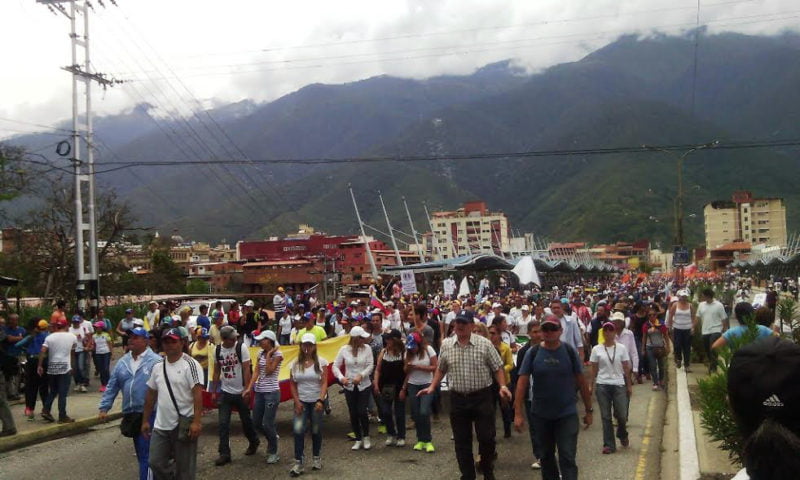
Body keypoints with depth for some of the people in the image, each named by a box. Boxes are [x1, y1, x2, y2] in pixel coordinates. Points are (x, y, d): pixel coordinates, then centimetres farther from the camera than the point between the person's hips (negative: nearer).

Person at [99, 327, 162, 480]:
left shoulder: (155, 361, -9)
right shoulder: (123, 362, 10)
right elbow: (112, 387, 14)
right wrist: (104, 407, 8)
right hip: (131, 414, 7)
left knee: (146, 454, -8)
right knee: (140, 452, 17)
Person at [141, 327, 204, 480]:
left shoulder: (190, 365, -12)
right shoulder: (158, 367, 9)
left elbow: (198, 394, -18)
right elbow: (150, 396, 17)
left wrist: (196, 422, -24)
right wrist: (145, 420, 15)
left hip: (183, 425, -6)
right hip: (160, 426, 6)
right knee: (156, 463, 9)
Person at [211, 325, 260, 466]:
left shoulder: (241, 347, -13)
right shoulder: (218, 350, -2)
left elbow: (246, 370, -13)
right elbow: (216, 371, 8)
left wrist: (247, 389, -17)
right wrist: (214, 391, 7)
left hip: (240, 392, -3)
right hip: (225, 392, 3)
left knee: (246, 420, 12)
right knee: (223, 424, -1)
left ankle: (254, 442, 36)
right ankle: (224, 454, 6)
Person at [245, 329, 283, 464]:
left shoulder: (277, 354, -8)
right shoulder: (261, 354, 9)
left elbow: (269, 371, -16)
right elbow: (257, 372, 5)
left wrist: (269, 354, -12)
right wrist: (249, 387, -5)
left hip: (272, 392, -7)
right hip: (259, 391, 7)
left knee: (267, 424, -6)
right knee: (256, 423, 10)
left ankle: (273, 453, 10)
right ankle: (273, 437, 35)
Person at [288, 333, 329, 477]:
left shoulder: (321, 362, -4)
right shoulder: (295, 364, 3)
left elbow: (324, 383, -9)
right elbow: (292, 385, 4)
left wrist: (321, 400, -20)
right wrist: (297, 402, -6)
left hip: (317, 402, -1)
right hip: (301, 402, 1)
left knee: (316, 431, 8)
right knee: (298, 430, -11)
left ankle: (316, 458, 28)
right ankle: (298, 463, -5)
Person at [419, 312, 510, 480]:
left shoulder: (484, 344, -6)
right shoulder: (446, 345, 2)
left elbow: (497, 368, -2)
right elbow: (441, 369, 14)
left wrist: (503, 386, -16)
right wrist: (432, 387, 5)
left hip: (482, 397, -2)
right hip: (457, 398, 2)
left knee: (486, 437, 1)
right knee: (461, 440, 8)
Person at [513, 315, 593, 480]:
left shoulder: (569, 351, -6)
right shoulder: (533, 353, -5)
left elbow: (581, 381, 0)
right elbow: (522, 382, -5)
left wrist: (589, 410, 2)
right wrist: (518, 412, -10)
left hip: (567, 414, -2)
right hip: (540, 415, 2)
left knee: (567, 457, -5)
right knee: (546, 455, 17)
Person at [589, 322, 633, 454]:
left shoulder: (621, 348, 2)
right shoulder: (596, 349, 1)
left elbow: (626, 368, 6)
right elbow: (594, 369, 5)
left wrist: (629, 385, 6)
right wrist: (591, 385, 2)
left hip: (619, 385, 0)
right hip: (602, 385, 0)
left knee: (622, 415, 2)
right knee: (606, 416, 3)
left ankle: (622, 435, 33)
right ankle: (609, 445, 11)